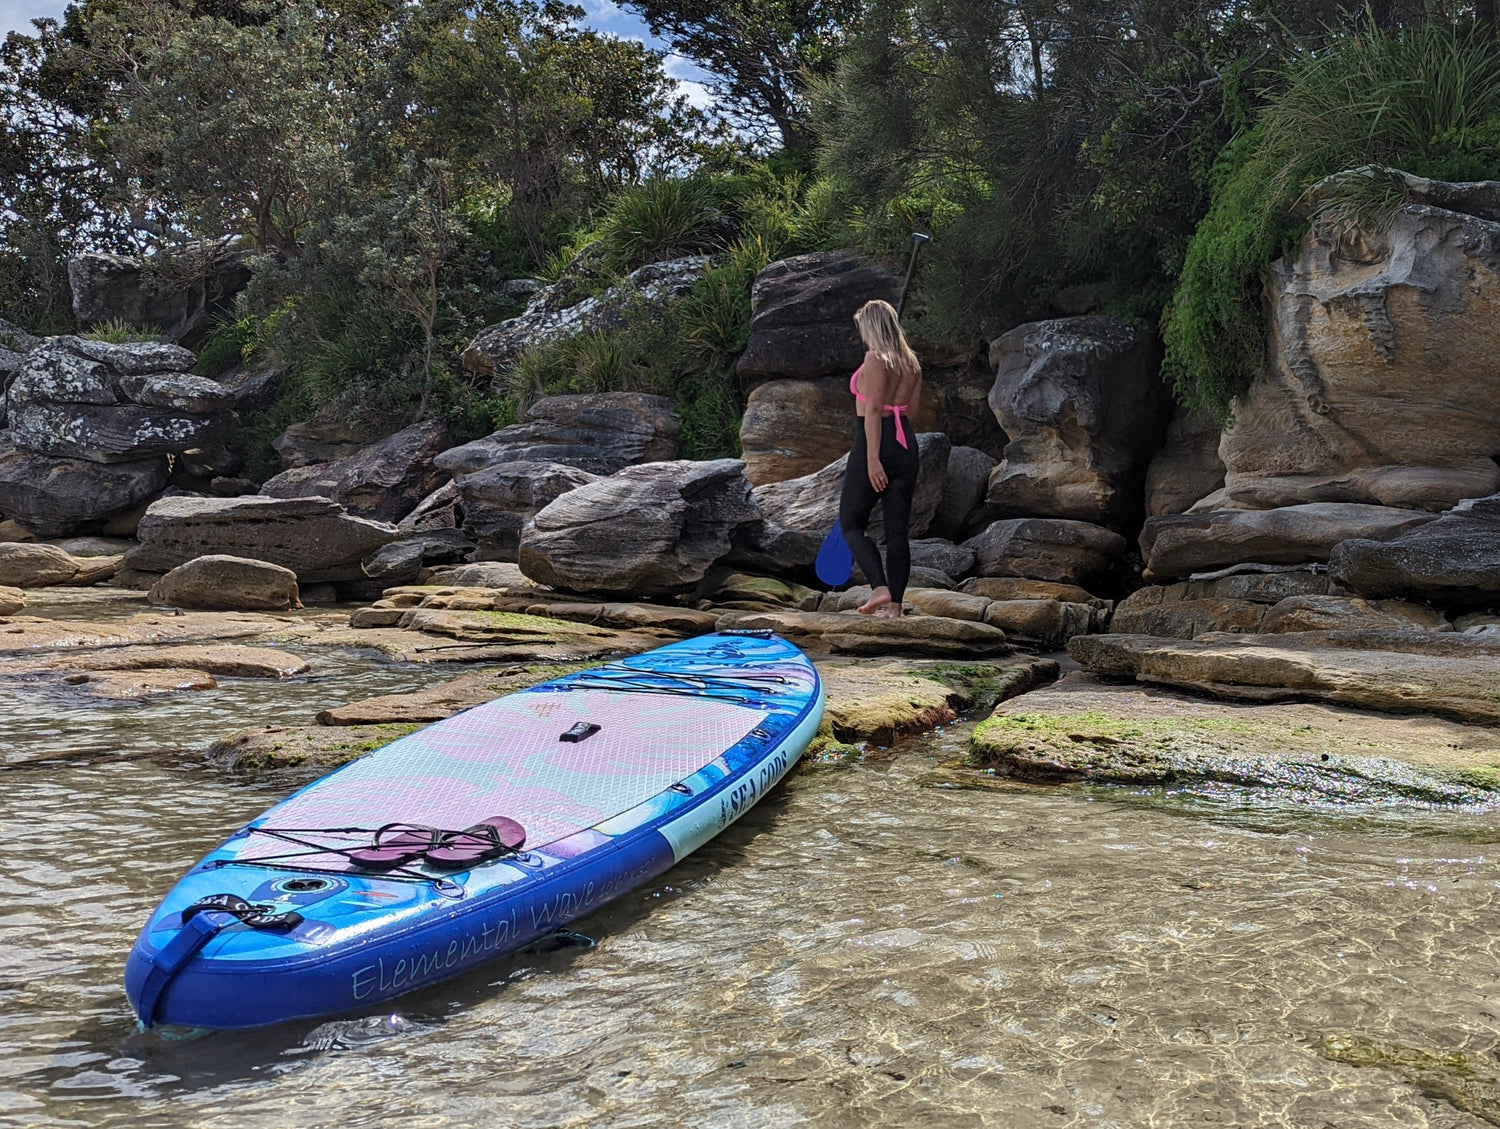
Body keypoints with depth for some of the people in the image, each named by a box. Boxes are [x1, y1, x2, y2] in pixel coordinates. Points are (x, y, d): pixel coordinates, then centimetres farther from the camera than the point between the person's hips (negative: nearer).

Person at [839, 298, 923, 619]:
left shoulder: (876, 358, -12)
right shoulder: (912, 362, 11)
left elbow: (873, 409, -17)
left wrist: (872, 458, -20)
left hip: (876, 443, -7)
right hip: (906, 444, 7)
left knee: (851, 523, 4)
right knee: (898, 530, 7)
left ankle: (880, 588, -11)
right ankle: (895, 604, 8)